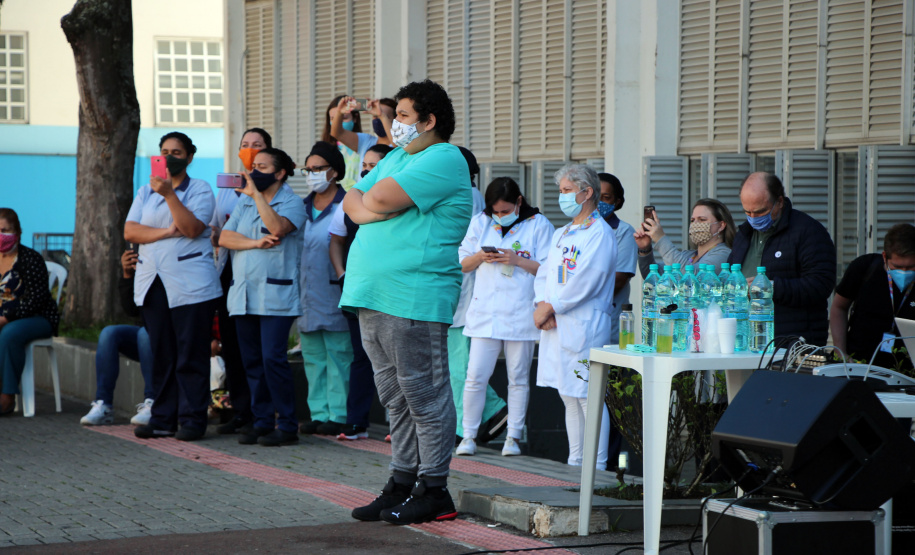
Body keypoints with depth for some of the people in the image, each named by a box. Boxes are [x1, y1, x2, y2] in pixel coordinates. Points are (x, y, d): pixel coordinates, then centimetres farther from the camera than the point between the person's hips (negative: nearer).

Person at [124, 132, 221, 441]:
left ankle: (192, 419, -2)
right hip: (151, 282, 5)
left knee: (191, 355, -5)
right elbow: (130, 231, 4)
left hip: (190, 284, -4)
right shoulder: (145, 192, 17)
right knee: (160, 355, 5)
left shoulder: (200, 190, 4)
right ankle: (162, 419, 9)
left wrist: (169, 194, -19)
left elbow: (192, 228, -13)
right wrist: (166, 232, -9)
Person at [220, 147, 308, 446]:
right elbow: (224, 237, 6)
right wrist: (255, 243, -9)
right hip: (244, 294, 6)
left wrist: (256, 193, -14)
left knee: (272, 358, -12)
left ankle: (287, 424, -6)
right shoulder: (243, 202, 17)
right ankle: (261, 421, 13)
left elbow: (277, 228, -20)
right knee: (252, 360, 6)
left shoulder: (292, 202, 0)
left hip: (275, 295, -6)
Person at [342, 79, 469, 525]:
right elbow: (353, 200, 17)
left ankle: (433, 491, 0)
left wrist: (369, 201, 3)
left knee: (424, 396, -4)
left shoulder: (444, 160, -9)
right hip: (372, 296, 9)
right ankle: (401, 485, 19)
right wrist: (366, 208, -4)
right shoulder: (396, 157, 22)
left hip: (412, 300, -9)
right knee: (397, 399, 13)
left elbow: (381, 198, -19)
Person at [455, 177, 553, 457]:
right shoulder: (480, 223, 10)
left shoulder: (538, 224, 1)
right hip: (485, 312, 2)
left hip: (520, 314, -2)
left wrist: (517, 260, -14)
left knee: (518, 378, 4)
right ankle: (469, 435, 7)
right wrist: (480, 257, -7)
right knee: (476, 376, -3)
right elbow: (463, 264, 14)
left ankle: (513, 437, 11)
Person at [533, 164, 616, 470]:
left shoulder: (600, 233, -8)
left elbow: (585, 281, -17)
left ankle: (597, 467, -5)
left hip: (584, 326, -9)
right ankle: (575, 463, 16)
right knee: (569, 396, 11)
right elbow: (544, 274, 18)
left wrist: (551, 307, -11)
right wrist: (542, 304, -2)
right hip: (556, 326, 9)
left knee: (589, 396, -8)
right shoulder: (561, 234, 21)